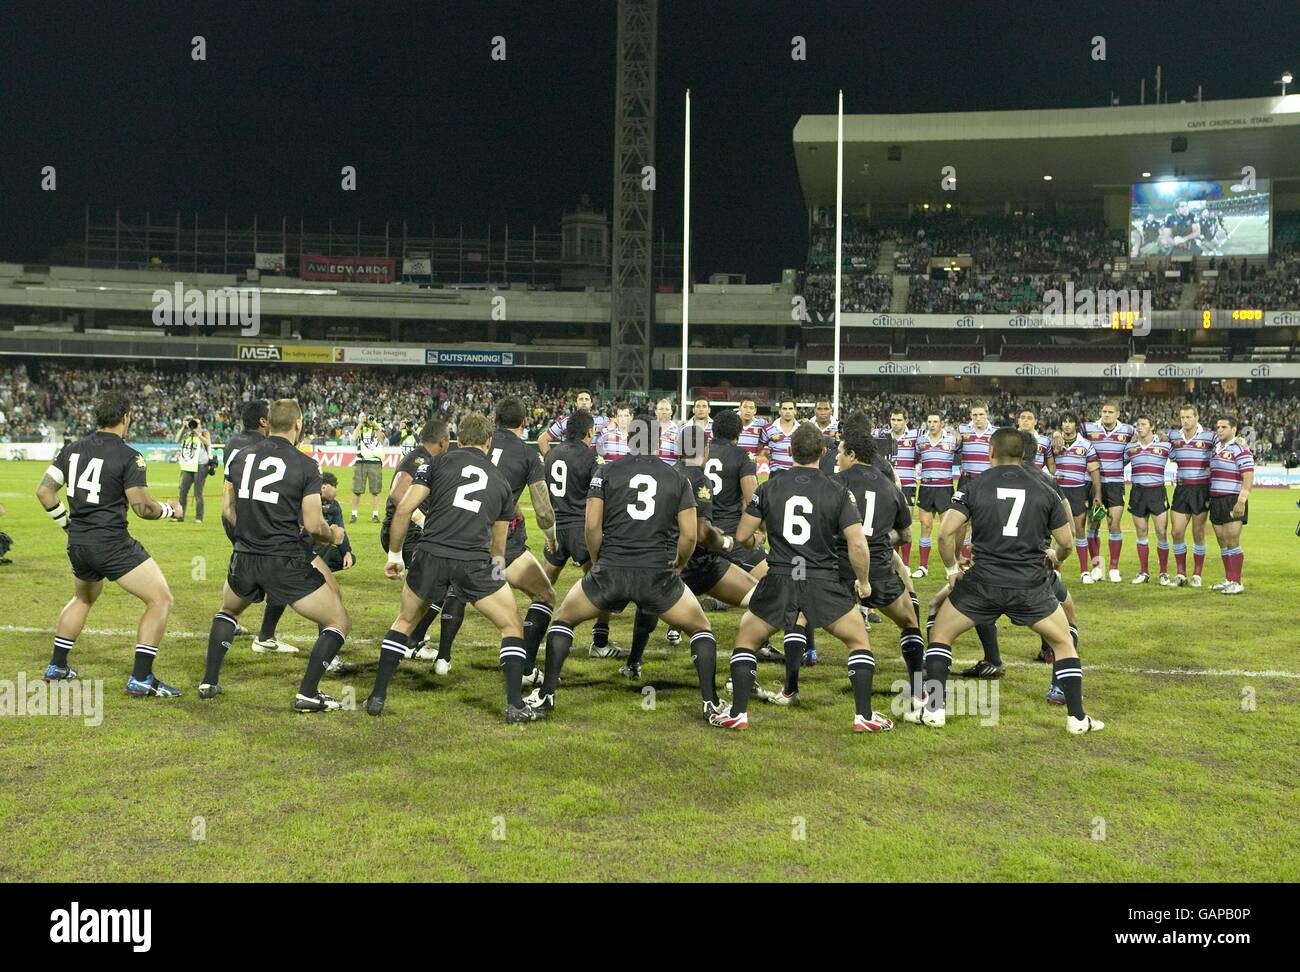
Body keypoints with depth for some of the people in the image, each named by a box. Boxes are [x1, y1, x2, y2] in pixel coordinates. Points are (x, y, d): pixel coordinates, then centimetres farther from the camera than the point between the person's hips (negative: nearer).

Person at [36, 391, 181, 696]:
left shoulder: (72, 449, 6)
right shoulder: (129, 457, -13)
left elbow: (44, 491, 10)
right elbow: (142, 507, -15)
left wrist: (66, 521, 23)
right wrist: (170, 510, 4)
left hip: (77, 544, 8)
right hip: (112, 544, -8)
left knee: (83, 599, 33)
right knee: (161, 600, -2)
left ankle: (56, 666, 39)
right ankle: (141, 679, -6)